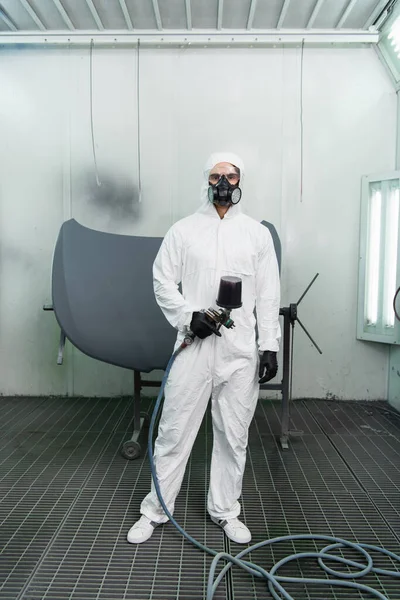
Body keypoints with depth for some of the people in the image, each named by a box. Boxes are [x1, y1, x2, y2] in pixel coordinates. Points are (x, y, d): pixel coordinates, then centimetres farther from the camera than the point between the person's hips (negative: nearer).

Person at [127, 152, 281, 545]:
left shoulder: (257, 232, 8)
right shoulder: (184, 230, 5)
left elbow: (268, 295, 6)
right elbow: (163, 280, 4)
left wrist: (270, 346, 1)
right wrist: (188, 316, -12)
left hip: (242, 352, 2)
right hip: (194, 346, -1)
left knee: (233, 435, 11)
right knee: (174, 430, 6)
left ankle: (225, 511, 30)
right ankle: (155, 510, 25)